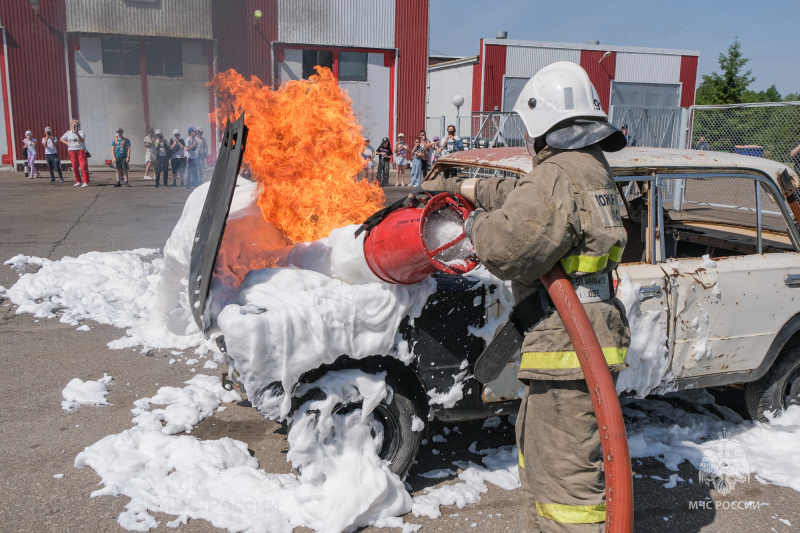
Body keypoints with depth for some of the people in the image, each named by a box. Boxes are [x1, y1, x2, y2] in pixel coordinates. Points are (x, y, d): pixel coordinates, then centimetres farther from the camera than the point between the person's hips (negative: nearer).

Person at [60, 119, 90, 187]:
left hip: (81, 150, -5)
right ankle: (78, 182, 14)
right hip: (72, 151, 5)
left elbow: (82, 140, -19)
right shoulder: (69, 133, 13)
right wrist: (67, 143, 7)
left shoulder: (81, 132, -1)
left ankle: (86, 182, -13)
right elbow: (61, 139, 24)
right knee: (75, 167, 6)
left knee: (83, 166, -12)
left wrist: (77, 133, -34)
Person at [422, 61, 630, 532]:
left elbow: (506, 249, -28)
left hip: (567, 348, -11)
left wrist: (477, 225, -6)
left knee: (566, 473, -2)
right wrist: (458, 186, 32)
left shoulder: (559, 177, -19)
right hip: (580, 338, 11)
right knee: (535, 443, 26)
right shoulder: (592, 168, 15)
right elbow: (520, 195, 27)